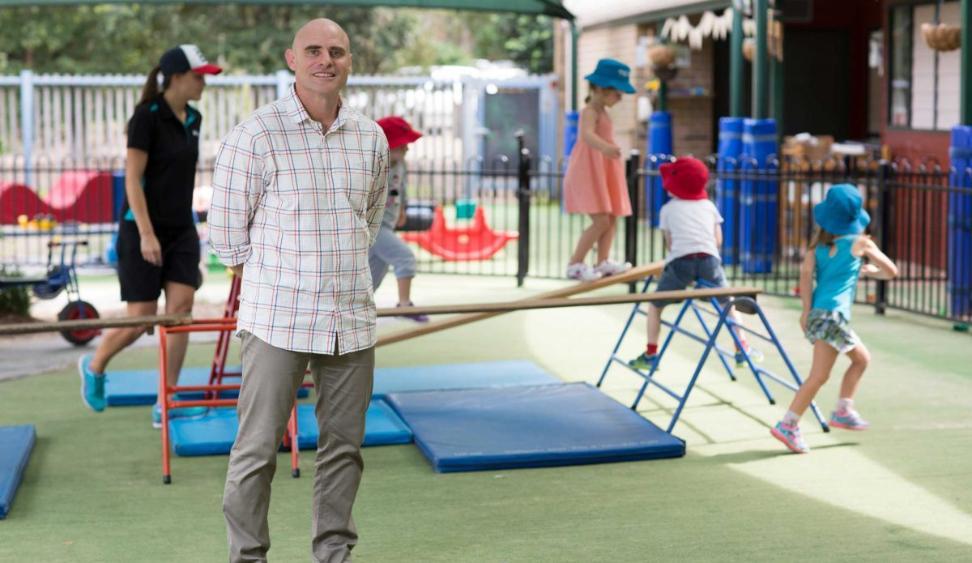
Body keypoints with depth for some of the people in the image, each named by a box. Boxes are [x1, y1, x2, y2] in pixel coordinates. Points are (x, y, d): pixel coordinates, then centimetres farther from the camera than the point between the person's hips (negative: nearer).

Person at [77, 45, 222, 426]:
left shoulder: (193, 119, 8)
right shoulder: (147, 117, -14)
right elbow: (132, 179, -16)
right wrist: (146, 234, -21)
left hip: (181, 229, 7)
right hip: (143, 228, -6)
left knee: (181, 308, -5)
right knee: (142, 319, -3)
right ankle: (94, 366, 27)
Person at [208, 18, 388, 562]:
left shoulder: (371, 137, 7)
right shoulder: (256, 135, -8)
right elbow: (226, 227, -2)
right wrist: (270, 277, 7)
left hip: (353, 319, 5)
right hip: (278, 319, -4)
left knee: (345, 446, 11)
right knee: (258, 448, 0)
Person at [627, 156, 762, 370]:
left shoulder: (668, 209, 17)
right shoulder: (708, 206, 24)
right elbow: (718, 241, 22)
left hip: (680, 262, -2)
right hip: (709, 260, 2)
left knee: (655, 305, 15)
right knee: (727, 303, 24)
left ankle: (650, 355, 12)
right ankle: (742, 348, 20)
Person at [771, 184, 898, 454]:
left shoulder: (819, 241, 10)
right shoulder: (860, 242, -1)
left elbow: (806, 272, -3)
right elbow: (891, 272, 8)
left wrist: (807, 309, -3)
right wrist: (868, 270, 26)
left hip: (817, 312, 7)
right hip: (832, 314, -7)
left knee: (861, 358, 22)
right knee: (819, 375, -7)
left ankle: (843, 411, 22)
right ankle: (788, 425, -10)